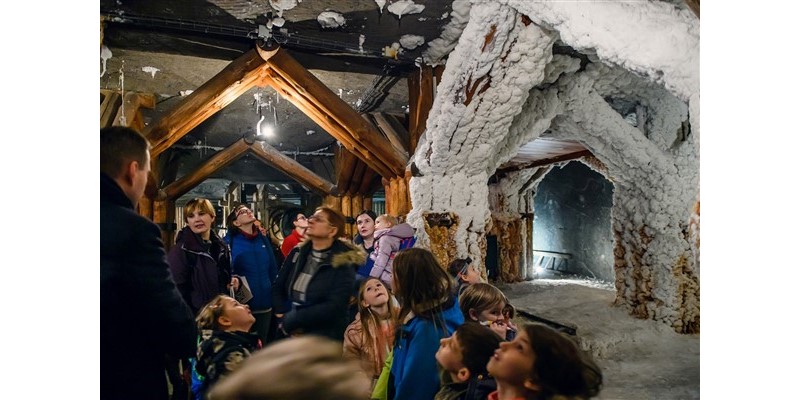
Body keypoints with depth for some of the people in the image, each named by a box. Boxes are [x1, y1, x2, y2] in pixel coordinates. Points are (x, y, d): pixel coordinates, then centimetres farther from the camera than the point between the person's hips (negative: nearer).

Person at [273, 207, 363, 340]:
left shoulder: (343, 264, -14)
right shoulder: (298, 253, 2)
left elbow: (334, 307, -22)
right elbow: (278, 288, 6)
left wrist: (290, 321, -19)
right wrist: (284, 317, -10)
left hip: (326, 338, -5)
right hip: (289, 334, 5)